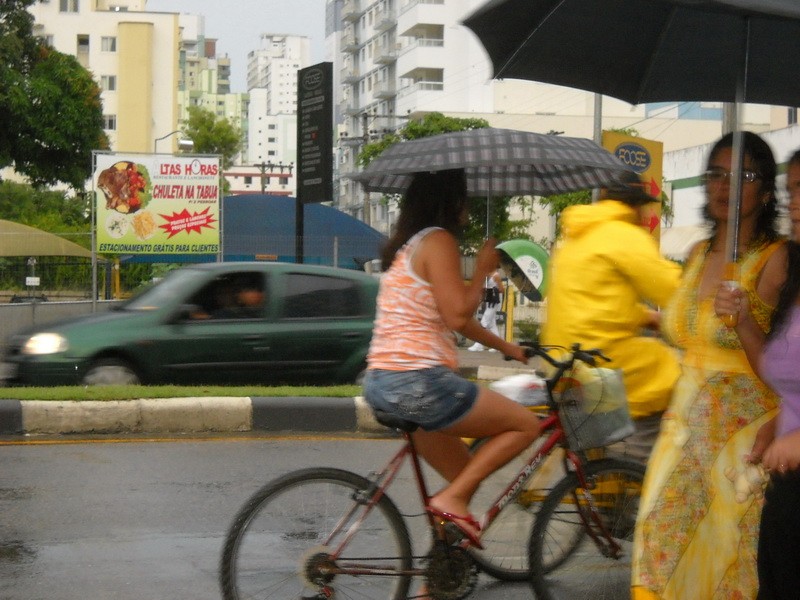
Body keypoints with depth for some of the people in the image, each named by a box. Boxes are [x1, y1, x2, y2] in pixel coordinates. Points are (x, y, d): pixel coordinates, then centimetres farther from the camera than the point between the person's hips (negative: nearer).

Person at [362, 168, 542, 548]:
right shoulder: (438, 241, -8)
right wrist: (482, 271, 0)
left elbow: (456, 318, 27)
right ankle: (451, 499, -8)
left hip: (380, 382, 10)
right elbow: (458, 317, -15)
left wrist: (508, 348, 31)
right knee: (526, 425, 1)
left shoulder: (407, 246, 21)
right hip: (418, 382, -10)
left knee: (466, 474, 20)